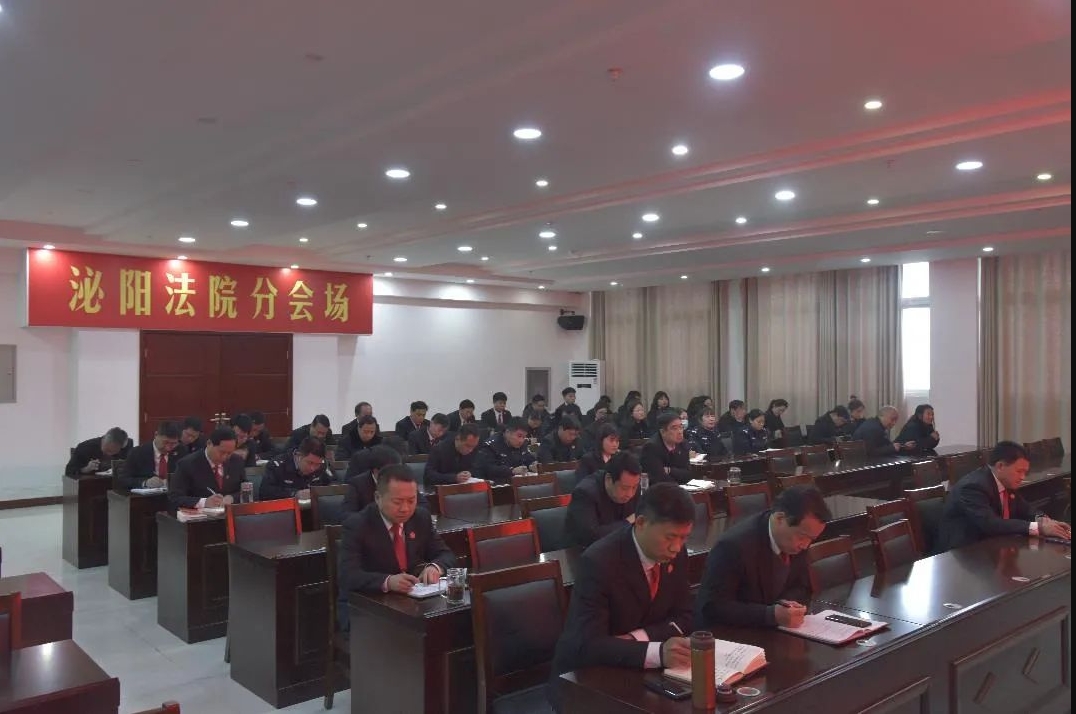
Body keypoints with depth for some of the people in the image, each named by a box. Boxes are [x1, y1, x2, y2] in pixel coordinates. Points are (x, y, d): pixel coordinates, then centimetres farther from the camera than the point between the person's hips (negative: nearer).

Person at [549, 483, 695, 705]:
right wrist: (657, 652, -44)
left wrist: (637, 639, -19)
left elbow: (683, 618, 0)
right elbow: (589, 645, -30)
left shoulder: (676, 554, -6)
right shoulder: (598, 562, -27)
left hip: (639, 671, 6)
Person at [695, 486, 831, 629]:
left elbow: (801, 586, 8)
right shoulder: (734, 544, -25)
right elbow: (712, 607, -24)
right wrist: (772, 615, -30)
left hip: (769, 633, 6)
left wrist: (788, 605, -13)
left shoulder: (796, 539, -5)